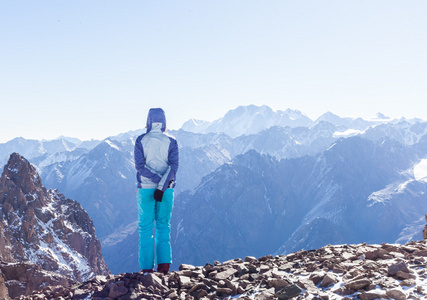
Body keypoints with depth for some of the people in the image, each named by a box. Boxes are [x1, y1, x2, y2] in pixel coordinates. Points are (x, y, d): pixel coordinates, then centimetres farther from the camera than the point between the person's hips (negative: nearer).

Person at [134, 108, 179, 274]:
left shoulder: (141, 140, -1)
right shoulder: (171, 142, 0)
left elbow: (139, 165, -10)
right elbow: (173, 165, -12)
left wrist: (159, 179, -12)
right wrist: (162, 186, -18)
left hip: (145, 188, -1)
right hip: (167, 191, 1)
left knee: (145, 227, 7)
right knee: (163, 225, 12)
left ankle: (147, 267, 5)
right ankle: (164, 263, 3)